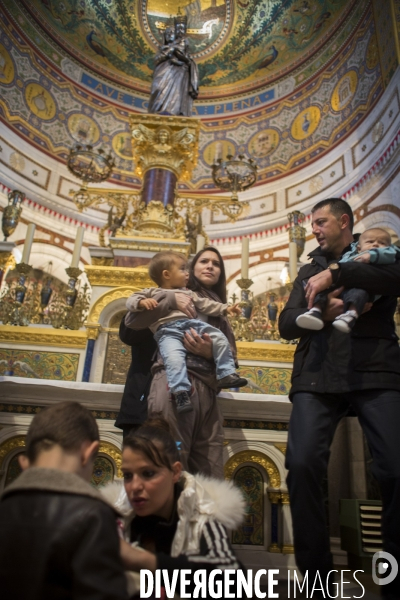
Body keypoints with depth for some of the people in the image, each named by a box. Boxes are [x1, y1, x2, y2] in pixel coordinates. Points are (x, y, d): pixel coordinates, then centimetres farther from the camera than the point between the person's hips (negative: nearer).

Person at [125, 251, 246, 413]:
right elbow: (131, 300, 11)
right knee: (174, 358, -33)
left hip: (192, 324, 5)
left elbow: (206, 305, 29)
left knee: (220, 339, -9)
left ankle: (226, 375, -5)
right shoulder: (152, 293, 19)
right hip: (167, 330, -4)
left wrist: (225, 308, 18)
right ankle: (181, 392, -33)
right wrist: (142, 302, -13)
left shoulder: (188, 293, 33)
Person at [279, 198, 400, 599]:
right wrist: (322, 311, -8)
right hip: (317, 376, 2)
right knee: (302, 466, -14)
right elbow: (287, 324, 12)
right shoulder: (309, 270, 25)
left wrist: (336, 272, -14)